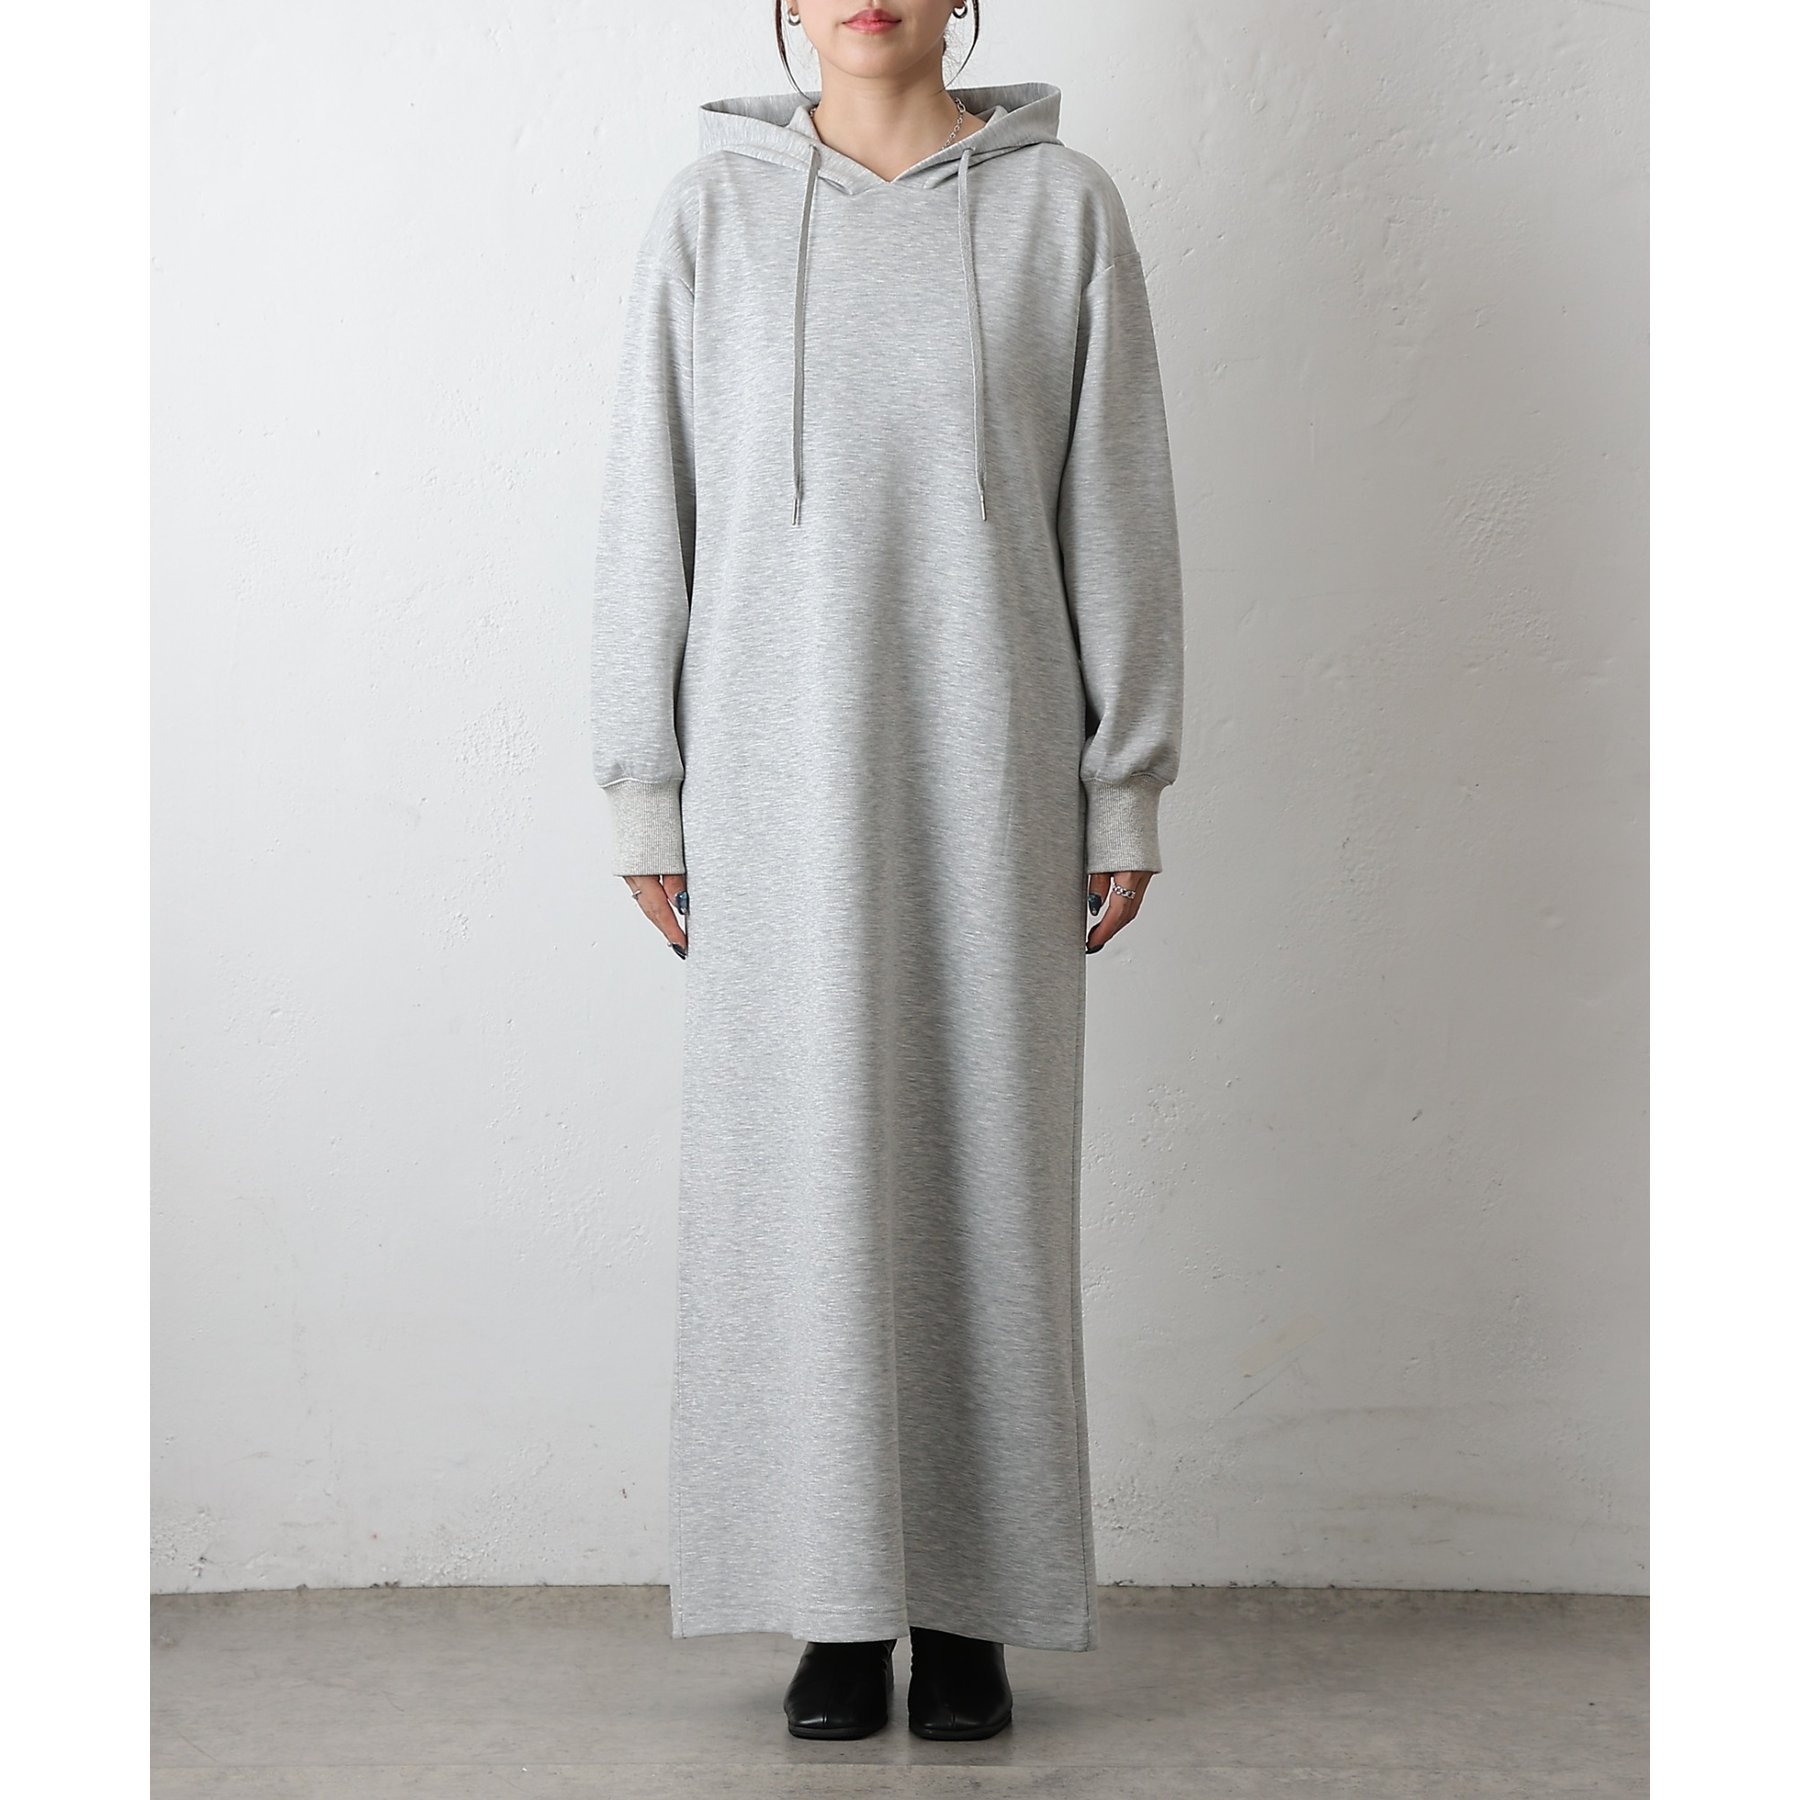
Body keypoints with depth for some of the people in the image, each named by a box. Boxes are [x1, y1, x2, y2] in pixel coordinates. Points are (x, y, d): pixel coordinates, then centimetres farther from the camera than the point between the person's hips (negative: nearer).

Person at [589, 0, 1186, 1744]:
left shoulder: (1060, 207, 5)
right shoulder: (711, 210, 5)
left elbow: (1115, 511, 4)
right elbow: (648, 510, 6)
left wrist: (1126, 787, 1)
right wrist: (642, 793, 2)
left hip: (989, 778, 0)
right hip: (778, 778, 0)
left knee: (988, 1162, 3)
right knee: (801, 1172, 2)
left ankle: (972, 1610, 15)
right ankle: (838, 1610, 14)